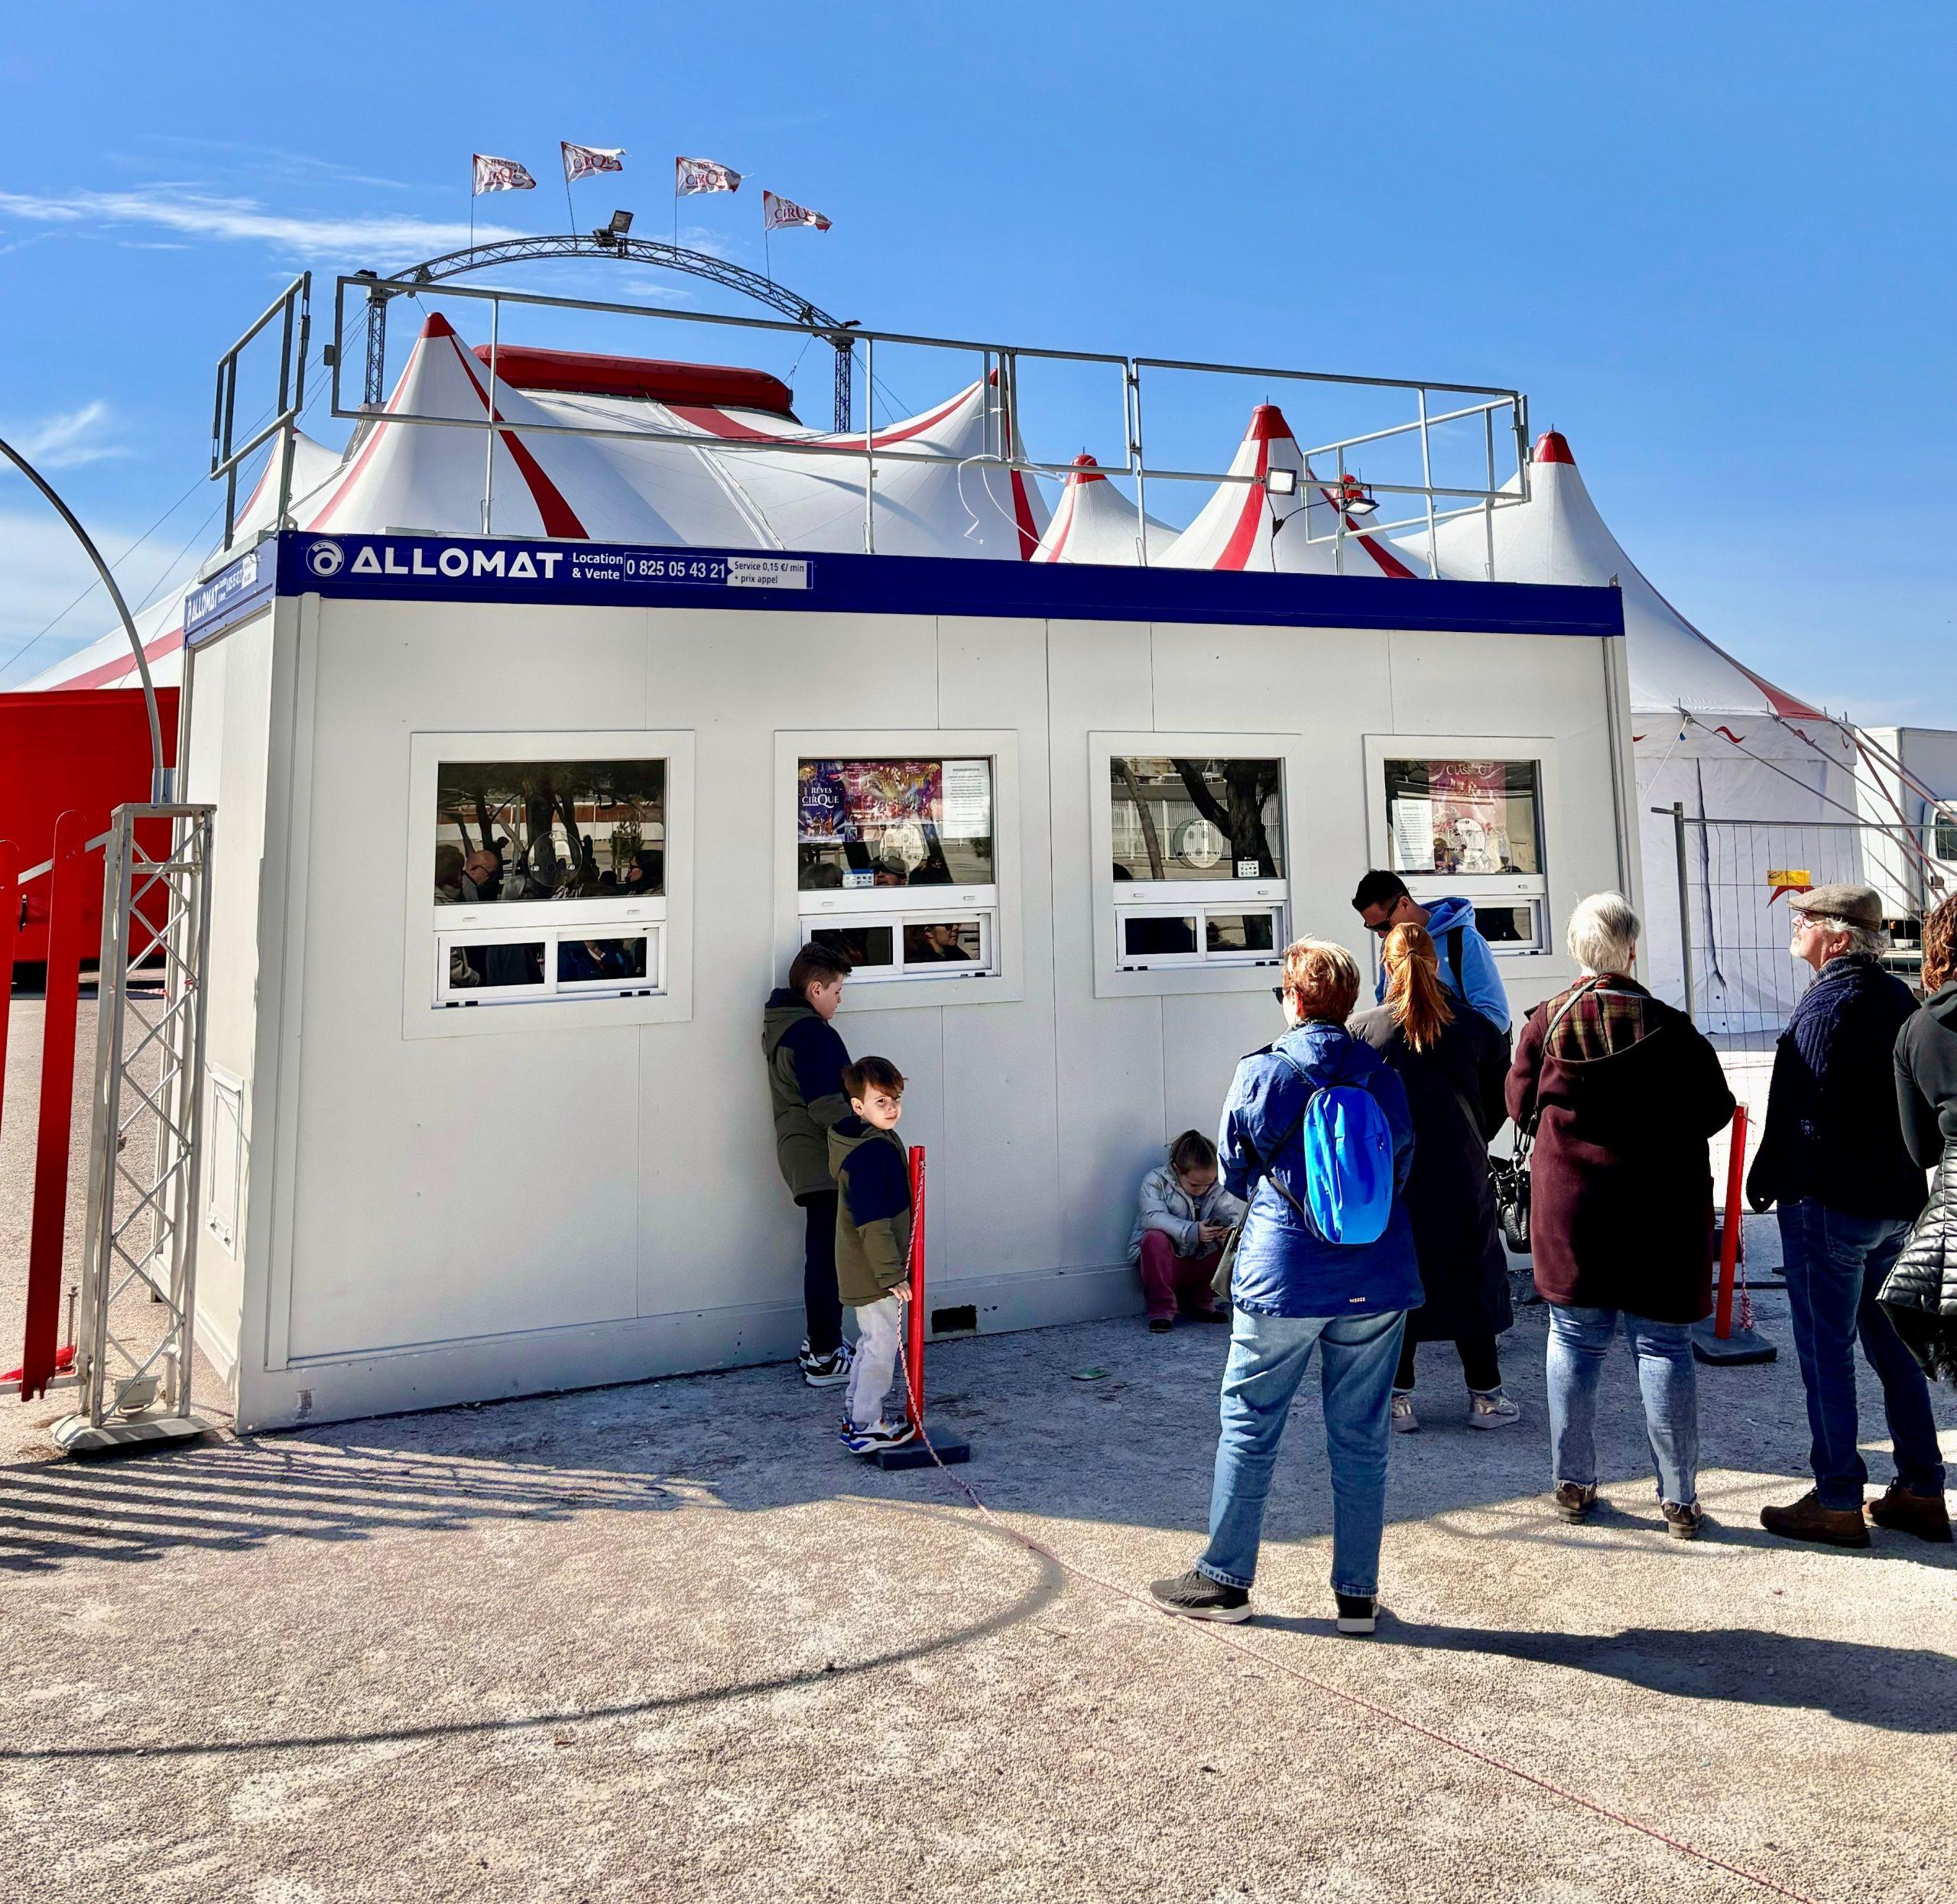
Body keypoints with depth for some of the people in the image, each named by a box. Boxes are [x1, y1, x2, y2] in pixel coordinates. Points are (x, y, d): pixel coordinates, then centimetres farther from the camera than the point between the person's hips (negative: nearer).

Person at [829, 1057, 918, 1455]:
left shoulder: (878, 1142, 9)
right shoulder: (870, 1154, -24)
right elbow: (872, 1224, -26)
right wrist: (891, 1274, -22)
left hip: (865, 1269, 11)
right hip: (874, 1272, -11)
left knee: (872, 1341, 19)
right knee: (882, 1344, -1)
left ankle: (855, 1418, 30)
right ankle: (867, 1428, 8)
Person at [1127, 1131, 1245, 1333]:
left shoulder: (1217, 1186, -2)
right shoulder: (1155, 1180, -14)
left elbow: (1233, 1214, -7)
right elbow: (1153, 1217, -29)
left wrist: (1232, 1228, -33)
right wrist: (1192, 1231, -43)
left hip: (1200, 1263, 4)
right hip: (1165, 1263, -4)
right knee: (1154, 1238, -35)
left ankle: (1200, 1301, 3)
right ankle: (1161, 1308, -21)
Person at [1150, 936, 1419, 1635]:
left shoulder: (1261, 1075, -6)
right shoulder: (1384, 1078, 1)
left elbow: (1235, 1174, 5)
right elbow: (1403, 1169, 12)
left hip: (1283, 1279, -3)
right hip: (1377, 1284, 3)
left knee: (1249, 1427, 10)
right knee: (1361, 1438, 11)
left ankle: (1224, 1578, 20)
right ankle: (1358, 1594, 19)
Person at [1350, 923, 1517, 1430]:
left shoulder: (1361, 1031, -7)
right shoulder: (1477, 1029, -1)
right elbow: (1499, 1104, 8)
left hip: (1388, 1178, -1)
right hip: (1462, 1179, 1)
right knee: (1470, 1279, 12)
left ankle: (1397, 1399, 12)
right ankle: (1485, 1396, 18)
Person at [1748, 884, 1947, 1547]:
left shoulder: (1827, 1005, -17)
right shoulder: (1899, 998, 9)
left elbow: (1805, 1114, -21)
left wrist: (1767, 1184, -10)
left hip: (1830, 1204, -8)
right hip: (1898, 1203, 9)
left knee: (1826, 1351, 0)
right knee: (1891, 1344, 17)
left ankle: (1837, 1503, 6)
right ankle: (1922, 1492, 23)